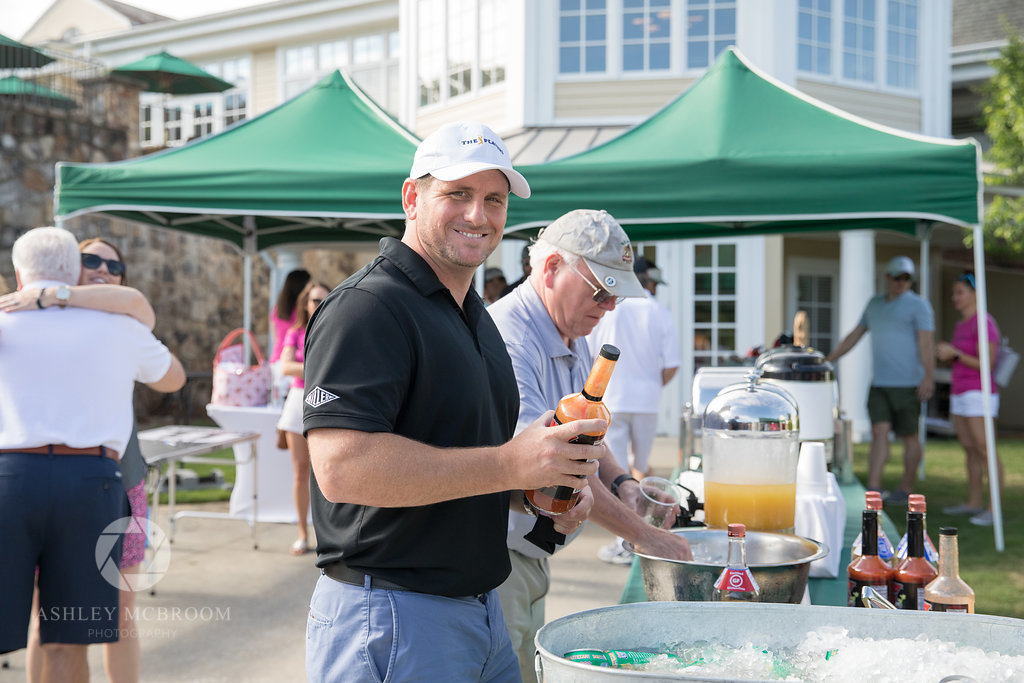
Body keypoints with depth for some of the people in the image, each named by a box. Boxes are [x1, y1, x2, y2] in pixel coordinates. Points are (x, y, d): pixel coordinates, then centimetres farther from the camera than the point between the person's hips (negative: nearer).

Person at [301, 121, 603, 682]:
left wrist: (543, 486, 4)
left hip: (481, 609, 9)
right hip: (391, 618, -9)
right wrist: (508, 465, -25)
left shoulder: (475, 314, 16)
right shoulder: (366, 306, -16)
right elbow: (342, 466, -28)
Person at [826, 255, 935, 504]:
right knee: (879, 432, -7)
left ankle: (905, 490, 14)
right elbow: (854, 336, 23)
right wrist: (828, 360, 22)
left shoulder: (918, 305, -2)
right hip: (879, 383, 5)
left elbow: (926, 342, -13)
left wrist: (928, 376, -25)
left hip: (907, 384, -5)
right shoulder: (875, 304, 17)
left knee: (909, 437, 4)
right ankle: (873, 489, -13)